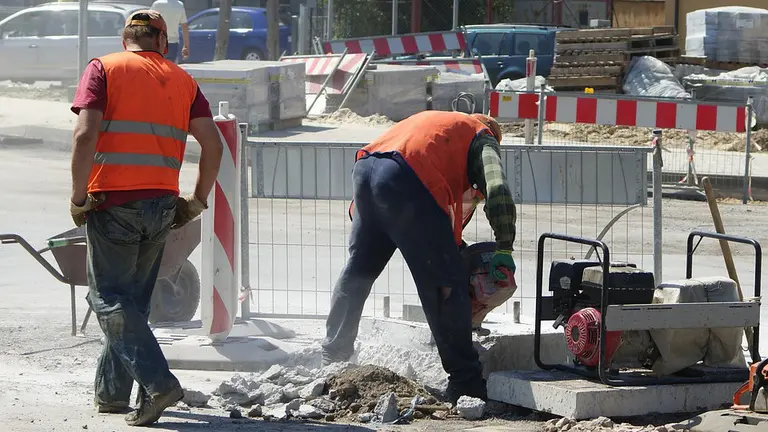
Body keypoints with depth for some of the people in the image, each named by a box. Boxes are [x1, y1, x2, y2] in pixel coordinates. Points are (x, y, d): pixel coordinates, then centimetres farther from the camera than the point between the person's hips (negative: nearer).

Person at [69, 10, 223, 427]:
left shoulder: (102, 69, 1)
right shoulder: (182, 80, 12)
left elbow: (85, 134, -12)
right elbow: (212, 144, 4)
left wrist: (79, 197, -6)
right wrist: (198, 200, 13)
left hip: (113, 201, -4)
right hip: (162, 204, 4)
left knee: (108, 296, 0)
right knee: (133, 299, 16)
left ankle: (158, 383, -15)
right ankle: (111, 392, 22)